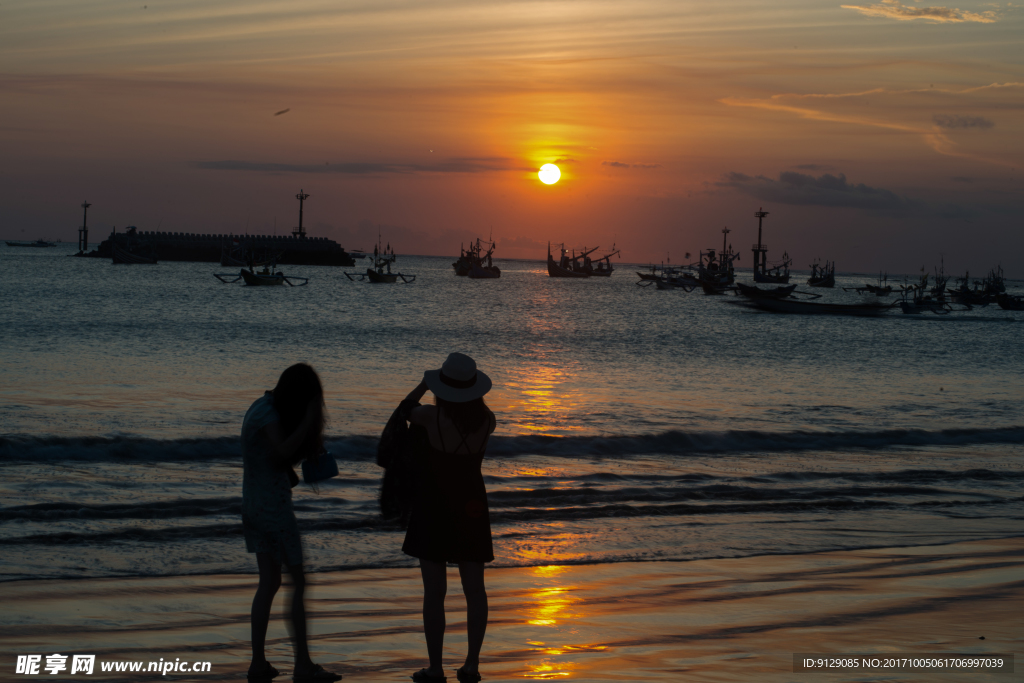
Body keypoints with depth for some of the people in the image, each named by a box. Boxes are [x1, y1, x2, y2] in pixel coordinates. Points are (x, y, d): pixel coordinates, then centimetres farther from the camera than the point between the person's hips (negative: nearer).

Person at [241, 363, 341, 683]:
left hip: (254, 504, 9)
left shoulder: (263, 407, 11)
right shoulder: (268, 414, -17)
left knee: (269, 582, 11)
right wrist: (309, 422, -24)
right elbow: (283, 451, -29)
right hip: (273, 504, -9)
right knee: (298, 582, -2)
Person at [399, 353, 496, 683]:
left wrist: (423, 385, 18)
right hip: (472, 507, 3)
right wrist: (467, 392, 19)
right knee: (474, 588, 10)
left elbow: (405, 410, 5)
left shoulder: (430, 416, -18)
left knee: (434, 591, 2)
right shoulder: (487, 420, -9)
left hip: (434, 507, -3)